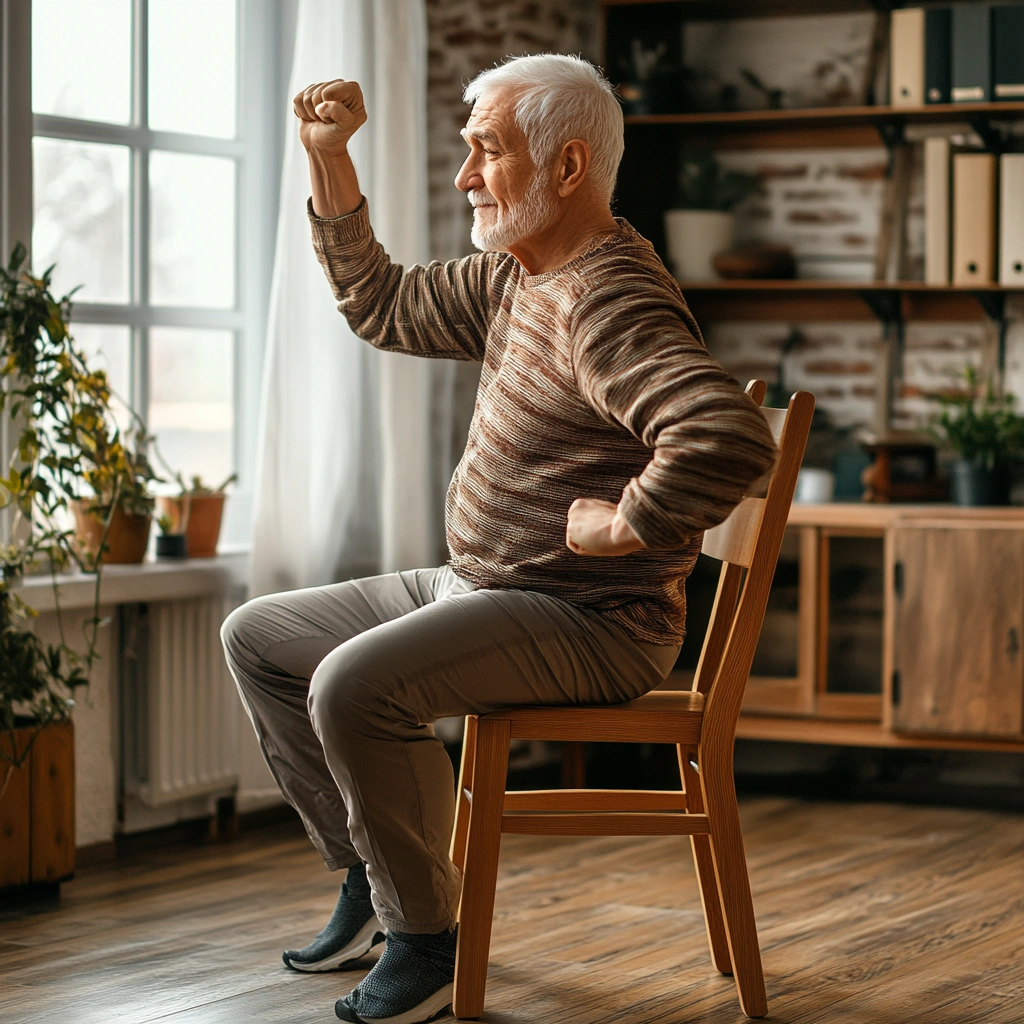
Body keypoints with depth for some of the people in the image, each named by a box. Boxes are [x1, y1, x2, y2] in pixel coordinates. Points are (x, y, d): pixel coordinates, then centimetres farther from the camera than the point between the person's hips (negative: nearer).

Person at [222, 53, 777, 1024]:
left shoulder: (611, 303, -24)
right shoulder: (513, 279, 9)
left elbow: (730, 436, -39)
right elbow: (382, 306, 22)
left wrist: (626, 524, -26)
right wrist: (328, 159, 14)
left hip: (590, 623, -10)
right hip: (475, 586, 11)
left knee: (352, 683, -31)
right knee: (257, 637, 15)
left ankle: (426, 937, -13)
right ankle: (368, 875, 20)